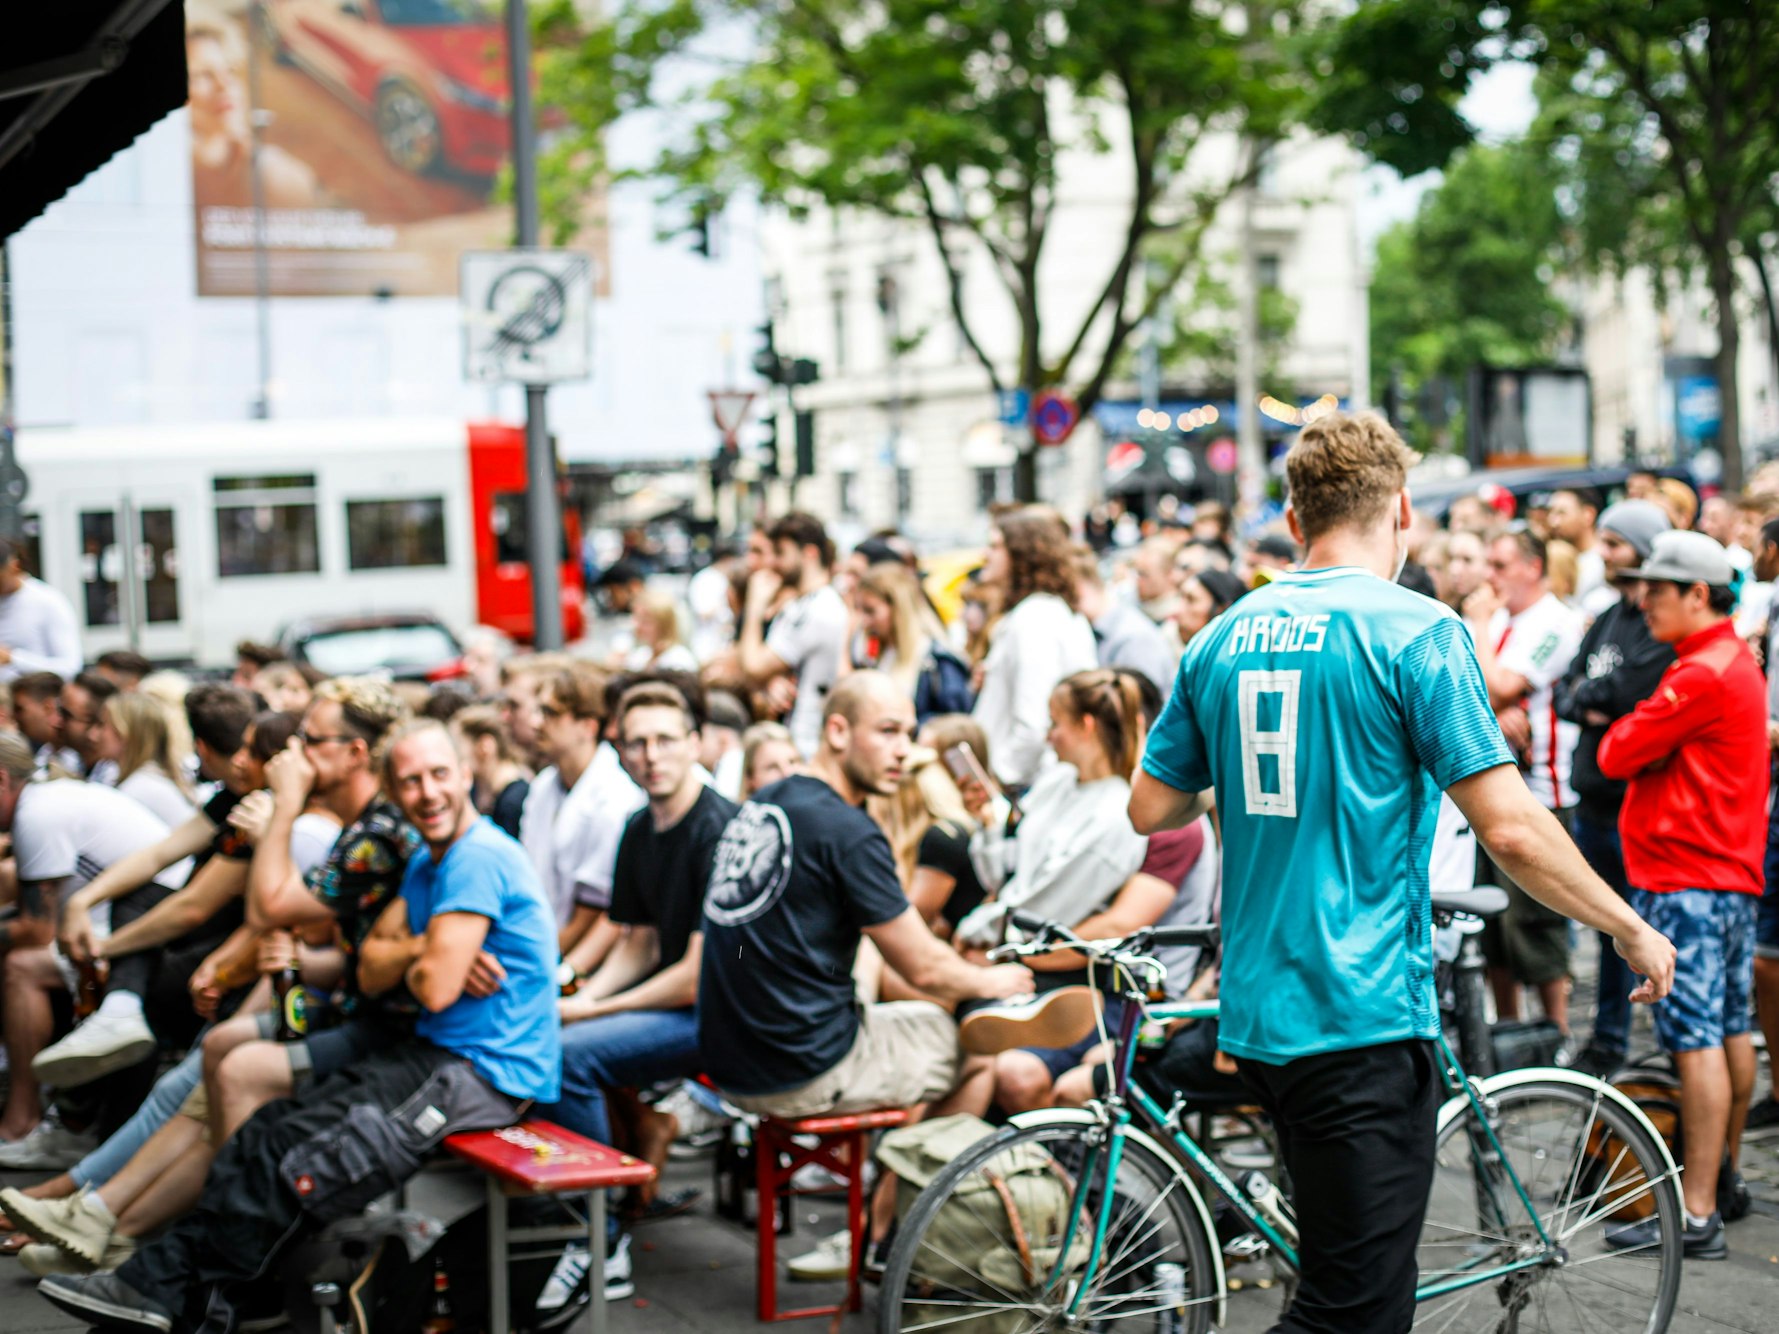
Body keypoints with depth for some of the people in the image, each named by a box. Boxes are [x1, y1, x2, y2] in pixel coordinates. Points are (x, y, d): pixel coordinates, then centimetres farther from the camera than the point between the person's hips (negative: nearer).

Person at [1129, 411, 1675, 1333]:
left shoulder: (1223, 639, 8)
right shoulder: (1415, 633, -11)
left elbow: (1149, 809, 13)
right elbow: (1511, 832, -15)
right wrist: (1631, 930, -2)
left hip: (1257, 1011, 8)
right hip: (1364, 1016, -8)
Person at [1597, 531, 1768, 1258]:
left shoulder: (1700, 675, -18)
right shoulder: (1740, 662, 16)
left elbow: (1618, 754, -15)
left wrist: (1621, 731, 4)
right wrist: (1643, 736, 1)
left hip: (1687, 878, -11)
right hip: (1733, 869, 11)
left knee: (1697, 1039, -11)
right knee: (1731, 1031, 16)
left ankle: (1697, 1213, -12)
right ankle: (1725, 1176, 28)